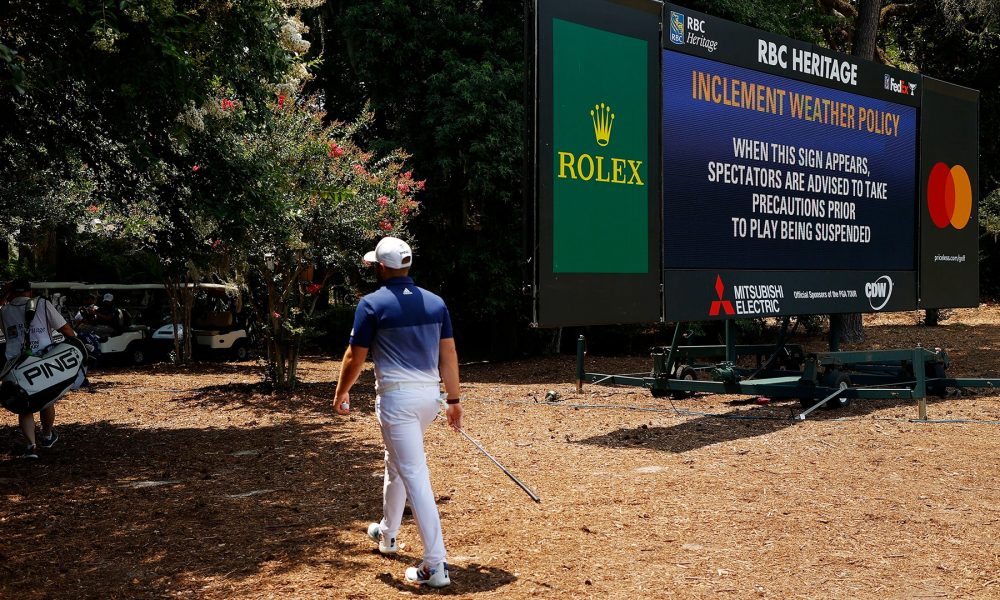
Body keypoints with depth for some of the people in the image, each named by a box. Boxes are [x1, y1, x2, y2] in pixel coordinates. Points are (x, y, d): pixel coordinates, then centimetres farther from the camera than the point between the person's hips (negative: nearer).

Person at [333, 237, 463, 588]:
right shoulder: (436, 302, 8)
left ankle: (435, 565, -10)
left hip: (397, 396, -7)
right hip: (431, 393, 7)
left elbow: (355, 357, -3)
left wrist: (341, 393, 13)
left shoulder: (372, 304, -7)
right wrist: (453, 400, 12)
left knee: (415, 476, -8)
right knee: (396, 463, 27)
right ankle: (387, 534, 44)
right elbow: (449, 354, 7)